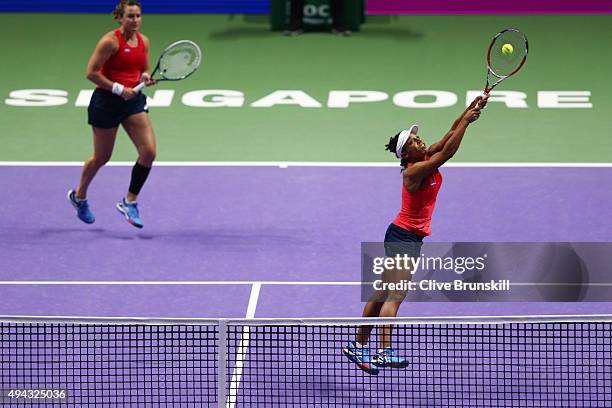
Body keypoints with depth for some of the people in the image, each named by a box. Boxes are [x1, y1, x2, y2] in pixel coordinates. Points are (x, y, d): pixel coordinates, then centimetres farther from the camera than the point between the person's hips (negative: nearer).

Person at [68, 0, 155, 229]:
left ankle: (130, 202, 1)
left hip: (133, 100, 6)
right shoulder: (110, 41, -15)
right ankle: (79, 196, 34)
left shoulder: (143, 41, 5)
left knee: (148, 152, -11)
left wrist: (146, 77, -5)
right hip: (106, 101, -6)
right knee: (102, 158, 8)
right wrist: (118, 89, -21)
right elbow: (91, 73, -16)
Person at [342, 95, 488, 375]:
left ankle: (358, 346, 20)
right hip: (403, 237, -10)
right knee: (394, 297, -16)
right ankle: (384, 353, -23)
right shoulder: (415, 171, -21)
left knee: (382, 295, 14)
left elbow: (450, 135, 3)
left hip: (411, 237, 10)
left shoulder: (427, 159, 4)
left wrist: (470, 109, -9)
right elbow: (448, 152, -28)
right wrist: (467, 121, -24)